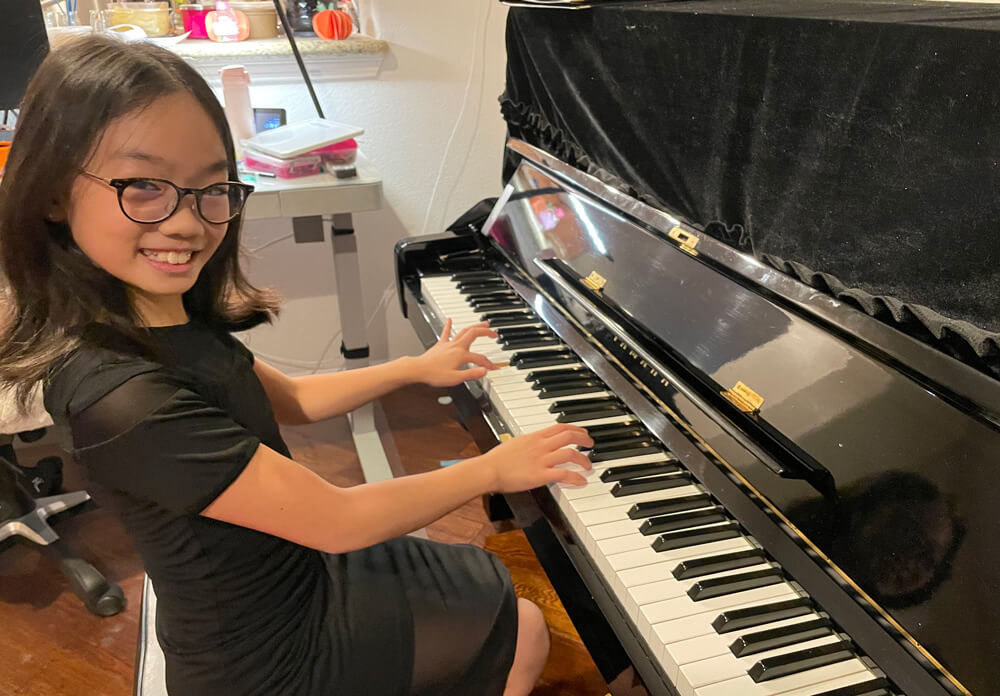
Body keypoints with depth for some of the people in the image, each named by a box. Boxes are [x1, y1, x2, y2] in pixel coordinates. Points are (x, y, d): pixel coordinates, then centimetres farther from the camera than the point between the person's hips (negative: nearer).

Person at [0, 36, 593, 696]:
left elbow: (292, 400, 10)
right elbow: (341, 520, -30)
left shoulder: (175, 320, -6)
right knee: (527, 634, 6)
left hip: (294, 571, 8)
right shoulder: (121, 398, -35)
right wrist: (491, 469, -17)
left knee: (516, 619, 21)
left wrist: (418, 367, 15)